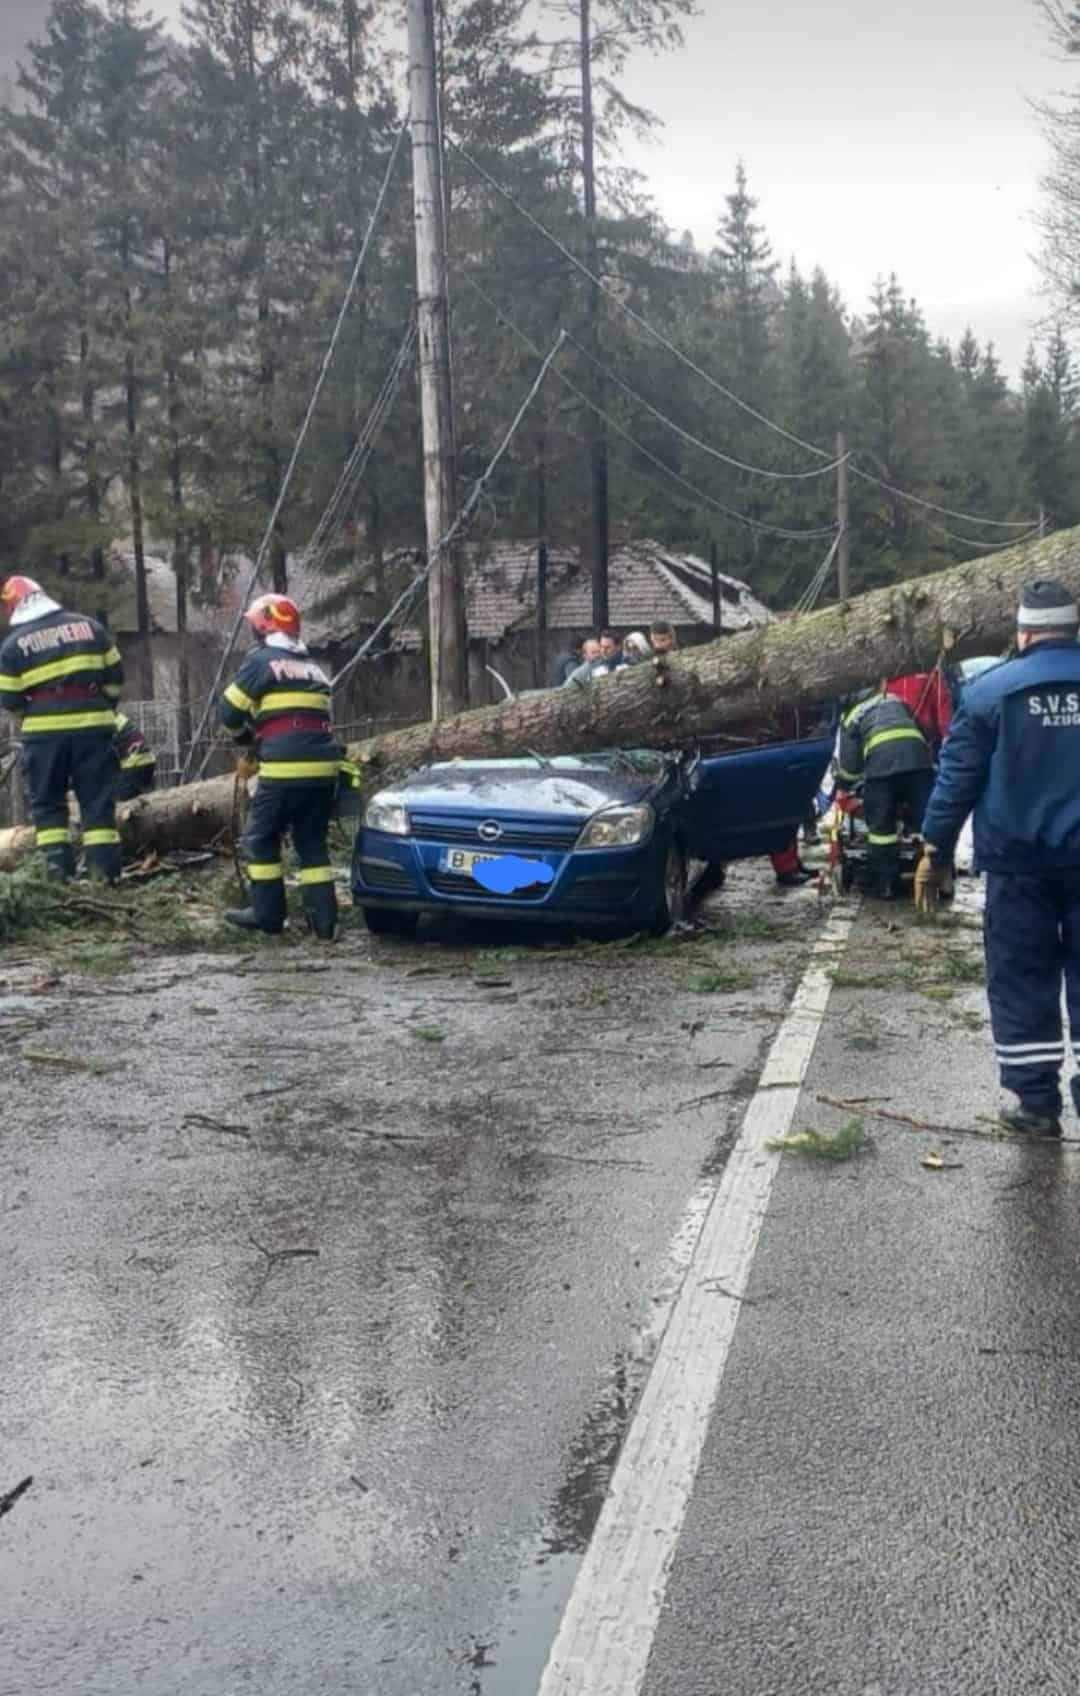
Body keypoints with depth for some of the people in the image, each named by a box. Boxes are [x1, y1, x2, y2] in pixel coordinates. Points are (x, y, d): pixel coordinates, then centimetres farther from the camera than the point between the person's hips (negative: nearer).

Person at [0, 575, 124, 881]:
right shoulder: (88, 626, 6)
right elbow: (115, 673, 9)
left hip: (44, 731, -1)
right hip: (93, 725, 2)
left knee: (47, 801, 10)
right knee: (97, 798, 6)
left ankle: (58, 866, 3)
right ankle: (106, 869, 2)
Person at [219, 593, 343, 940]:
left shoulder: (262, 660, 1)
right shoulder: (314, 667, 21)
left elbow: (230, 712, 3)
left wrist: (244, 738, 24)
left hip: (284, 768, -6)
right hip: (324, 766, 6)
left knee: (261, 839, 8)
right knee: (312, 843, 12)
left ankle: (268, 914, 9)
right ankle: (324, 920, 8)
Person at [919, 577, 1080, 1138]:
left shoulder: (991, 690, -4)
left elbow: (958, 776, -3)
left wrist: (935, 846, 4)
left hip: (1019, 861, -2)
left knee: (1022, 980, 7)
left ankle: (1035, 1101, 9)